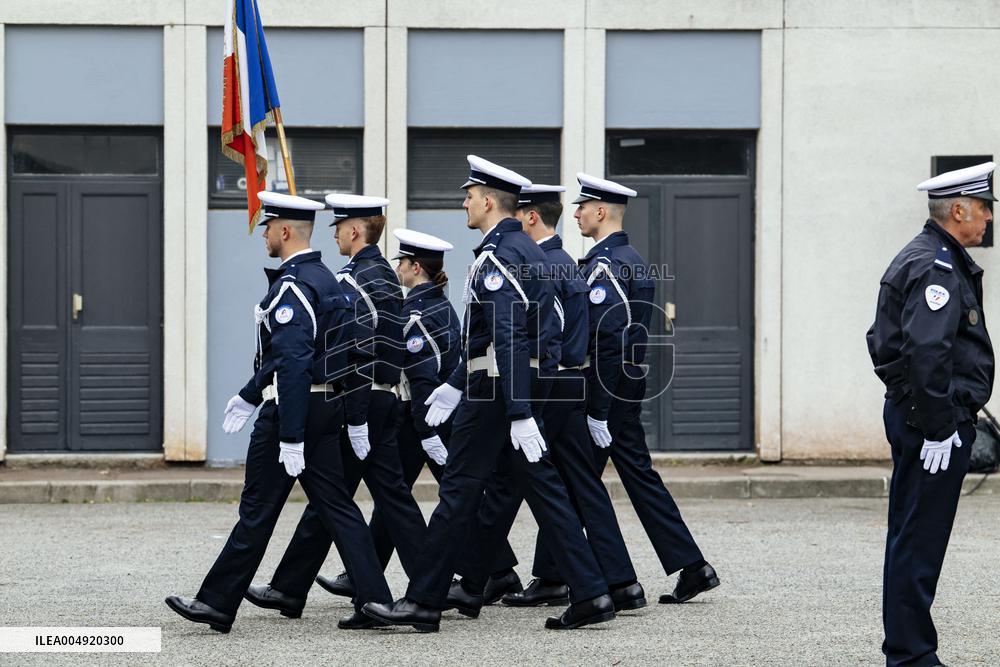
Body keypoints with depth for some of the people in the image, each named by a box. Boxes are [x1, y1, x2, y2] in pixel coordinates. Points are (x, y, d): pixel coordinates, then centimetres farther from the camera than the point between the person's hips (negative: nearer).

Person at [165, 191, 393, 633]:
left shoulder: (291, 287, -18)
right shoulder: (323, 278, 14)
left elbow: (293, 364, -25)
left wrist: (290, 438, -26)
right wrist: (250, 395, 29)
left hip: (291, 410, -9)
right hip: (326, 409, 9)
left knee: (258, 509, -1)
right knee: (334, 504, 7)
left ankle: (218, 604, 8)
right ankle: (374, 599, 2)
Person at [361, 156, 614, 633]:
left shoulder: (497, 257, -17)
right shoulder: (525, 249, 15)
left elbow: (508, 338, -24)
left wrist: (520, 414, -28)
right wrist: (456, 384, 28)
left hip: (495, 392, -10)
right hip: (524, 386, 10)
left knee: (458, 492, -2)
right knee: (543, 489, 8)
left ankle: (424, 602, 5)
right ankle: (590, 595, 5)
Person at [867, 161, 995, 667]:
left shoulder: (921, 259, 17)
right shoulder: (936, 267, -16)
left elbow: (883, 341, 22)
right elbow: (927, 353, -25)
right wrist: (938, 429, -23)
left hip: (909, 414, 11)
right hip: (935, 420, -11)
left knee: (910, 539, 14)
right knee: (919, 542, -7)